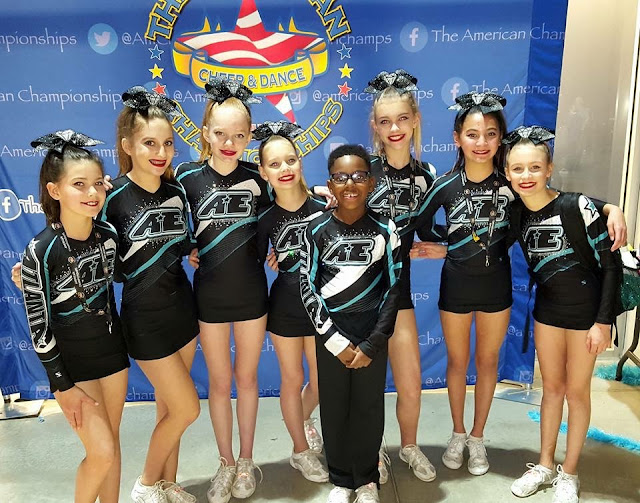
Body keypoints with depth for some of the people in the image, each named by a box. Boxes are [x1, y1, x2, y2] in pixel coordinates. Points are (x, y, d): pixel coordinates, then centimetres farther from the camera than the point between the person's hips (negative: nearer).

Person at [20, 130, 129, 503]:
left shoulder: (108, 235, -7)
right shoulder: (41, 251, -20)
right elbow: (38, 325, -15)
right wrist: (63, 387, -11)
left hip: (112, 350, 5)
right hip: (70, 361, -4)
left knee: (111, 442, 15)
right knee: (102, 453, -2)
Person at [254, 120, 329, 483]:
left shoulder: (324, 207, -10)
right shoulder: (265, 219, -10)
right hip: (285, 307, -1)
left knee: (322, 383, 14)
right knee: (293, 379, 12)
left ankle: (303, 419, 50)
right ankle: (301, 451, 36)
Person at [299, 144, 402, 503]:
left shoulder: (385, 229, -3)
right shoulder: (318, 230, -3)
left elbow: (393, 288, -3)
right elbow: (307, 287, -5)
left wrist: (371, 344, -8)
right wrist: (335, 339, -10)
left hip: (373, 334, 0)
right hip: (330, 335, 1)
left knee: (369, 408, 8)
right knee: (334, 408, 10)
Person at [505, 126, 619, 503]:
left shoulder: (577, 207, -20)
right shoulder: (516, 213, -6)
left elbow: (610, 265, -16)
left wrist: (603, 321, -16)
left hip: (585, 309, -4)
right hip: (547, 308, 4)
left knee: (577, 391, 9)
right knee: (551, 387, 16)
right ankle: (545, 465, 32)